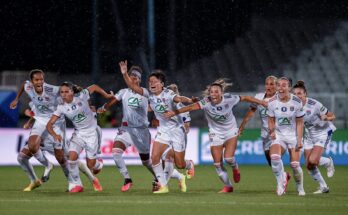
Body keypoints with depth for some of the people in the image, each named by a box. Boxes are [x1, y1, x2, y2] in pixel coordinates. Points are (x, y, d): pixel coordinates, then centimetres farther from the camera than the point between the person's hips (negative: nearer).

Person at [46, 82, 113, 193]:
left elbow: (94, 87, 1)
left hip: (92, 132, -2)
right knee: (72, 156, -22)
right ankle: (75, 184, -7)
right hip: (78, 133, 2)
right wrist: (55, 135, -33)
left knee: (90, 165, 0)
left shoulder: (81, 96, -17)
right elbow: (49, 124, -15)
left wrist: (106, 95, 8)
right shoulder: (61, 107, -11)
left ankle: (98, 165, 39)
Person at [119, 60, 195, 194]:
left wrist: (188, 100, -64)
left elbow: (178, 98, -43)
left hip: (176, 129, -5)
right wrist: (125, 74, -25)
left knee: (179, 164, 3)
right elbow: (133, 87, -11)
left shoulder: (167, 94, -22)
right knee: (155, 157, -13)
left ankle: (189, 165, 42)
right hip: (162, 130, 5)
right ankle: (163, 186, -2)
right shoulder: (149, 94, -5)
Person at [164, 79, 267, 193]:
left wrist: (261, 102, 5)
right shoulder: (206, 102, -24)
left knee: (228, 158, -19)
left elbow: (245, 98, -5)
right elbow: (192, 107, -39)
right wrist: (175, 112, -52)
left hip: (231, 132, -1)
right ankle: (228, 186, 22)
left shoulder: (229, 99, -19)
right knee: (217, 164, 0)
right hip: (215, 134, 1)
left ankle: (235, 168, 19)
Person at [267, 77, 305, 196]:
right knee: (274, 157, -28)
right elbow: (271, 120, 6)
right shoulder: (272, 102, -7)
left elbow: (299, 123, -4)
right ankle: (281, 178, -2)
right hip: (279, 135, 1)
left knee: (295, 164, -7)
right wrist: (272, 131, -13)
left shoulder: (296, 102, -10)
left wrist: (299, 140, -9)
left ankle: (300, 188, 20)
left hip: (293, 135, -1)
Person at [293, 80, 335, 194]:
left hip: (323, 133, -6)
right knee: (309, 166, 1)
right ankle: (323, 187, 20)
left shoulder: (314, 104, -24)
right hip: (309, 135, 6)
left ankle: (329, 162, 10)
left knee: (312, 161, -23)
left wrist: (326, 118, -38)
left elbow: (332, 116, -17)